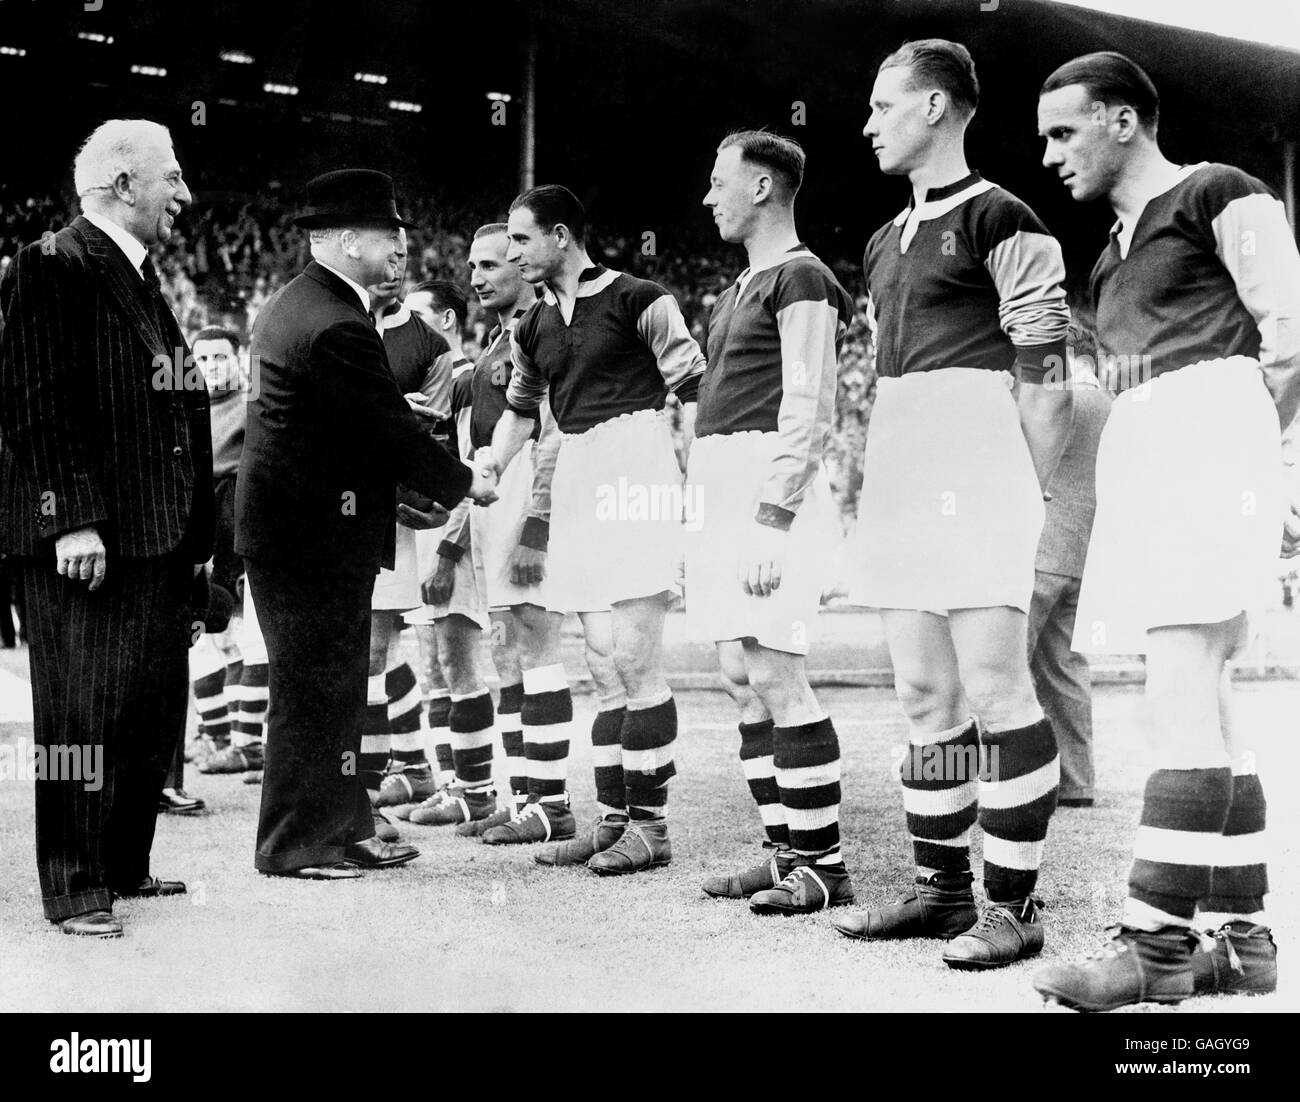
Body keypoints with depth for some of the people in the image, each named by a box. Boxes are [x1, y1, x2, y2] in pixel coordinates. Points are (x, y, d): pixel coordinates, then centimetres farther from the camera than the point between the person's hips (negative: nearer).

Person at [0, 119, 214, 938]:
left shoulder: (142, 276, 19)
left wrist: (195, 533, 16)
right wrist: (72, 518, -22)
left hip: (156, 539, 9)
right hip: (85, 540, -9)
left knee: (155, 714, 14)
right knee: (85, 715, -3)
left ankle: (124, 867, 26)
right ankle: (75, 889, 6)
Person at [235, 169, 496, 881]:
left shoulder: (293, 303, 14)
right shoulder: (336, 326, -21)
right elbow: (394, 429, -17)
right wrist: (464, 483, -3)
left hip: (286, 522, 11)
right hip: (316, 535, -11)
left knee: (335, 687, 16)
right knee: (316, 689, -1)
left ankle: (343, 828, 25)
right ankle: (294, 843, 9)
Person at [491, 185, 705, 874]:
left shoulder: (637, 300, -3)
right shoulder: (532, 328, 17)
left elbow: (693, 391, -5)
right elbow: (520, 409, 29)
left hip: (635, 468, -6)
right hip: (574, 477, 6)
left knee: (634, 661, -8)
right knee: (606, 665, 8)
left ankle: (650, 824, -1)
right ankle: (620, 813, 16)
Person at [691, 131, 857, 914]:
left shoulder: (800, 279, -7)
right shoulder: (742, 287, 21)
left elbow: (809, 411, -15)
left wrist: (772, 519, -21)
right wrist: (715, 507, 16)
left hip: (771, 491, -9)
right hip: (724, 486, 9)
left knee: (774, 670, -11)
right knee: (745, 676, 8)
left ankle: (825, 863, -5)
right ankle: (789, 852, 15)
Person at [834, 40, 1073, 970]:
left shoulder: (999, 219, -5)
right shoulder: (885, 244, 20)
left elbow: (1047, 375, -9)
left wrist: (1031, 489, -11)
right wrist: (873, 478, 16)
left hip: (976, 456, -8)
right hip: (898, 473, 8)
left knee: (993, 685, -8)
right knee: (924, 692, 9)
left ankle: (1015, 905, 0)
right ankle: (942, 889, 17)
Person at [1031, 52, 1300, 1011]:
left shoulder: (1216, 192, 3)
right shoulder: (1115, 251, 26)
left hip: (1210, 427, -9)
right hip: (1140, 451, 9)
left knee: (1182, 690, -17)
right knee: (1201, 698, 5)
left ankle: (1157, 940, -20)